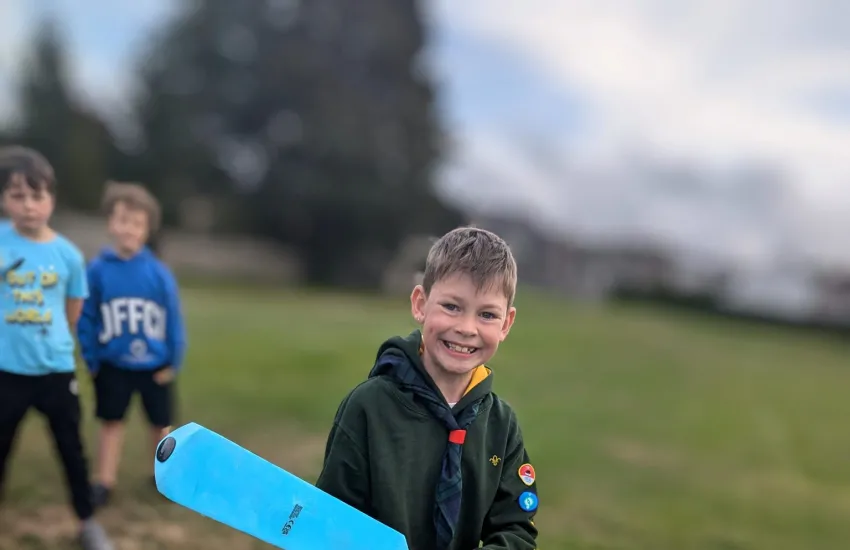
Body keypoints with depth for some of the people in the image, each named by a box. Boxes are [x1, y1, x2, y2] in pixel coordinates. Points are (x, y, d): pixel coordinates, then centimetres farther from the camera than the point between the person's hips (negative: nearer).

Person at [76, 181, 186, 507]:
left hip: (154, 365, 0)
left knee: (161, 424, 15)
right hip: (113, 365, 0)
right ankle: (105, 482, 21)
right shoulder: (97, 270, -12)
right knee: (111, 423, 9)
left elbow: (174, 320, -6)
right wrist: (91, 360, -5)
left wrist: (173, 362, -5)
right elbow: (87, 319, -5)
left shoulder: (159, 273, -13)